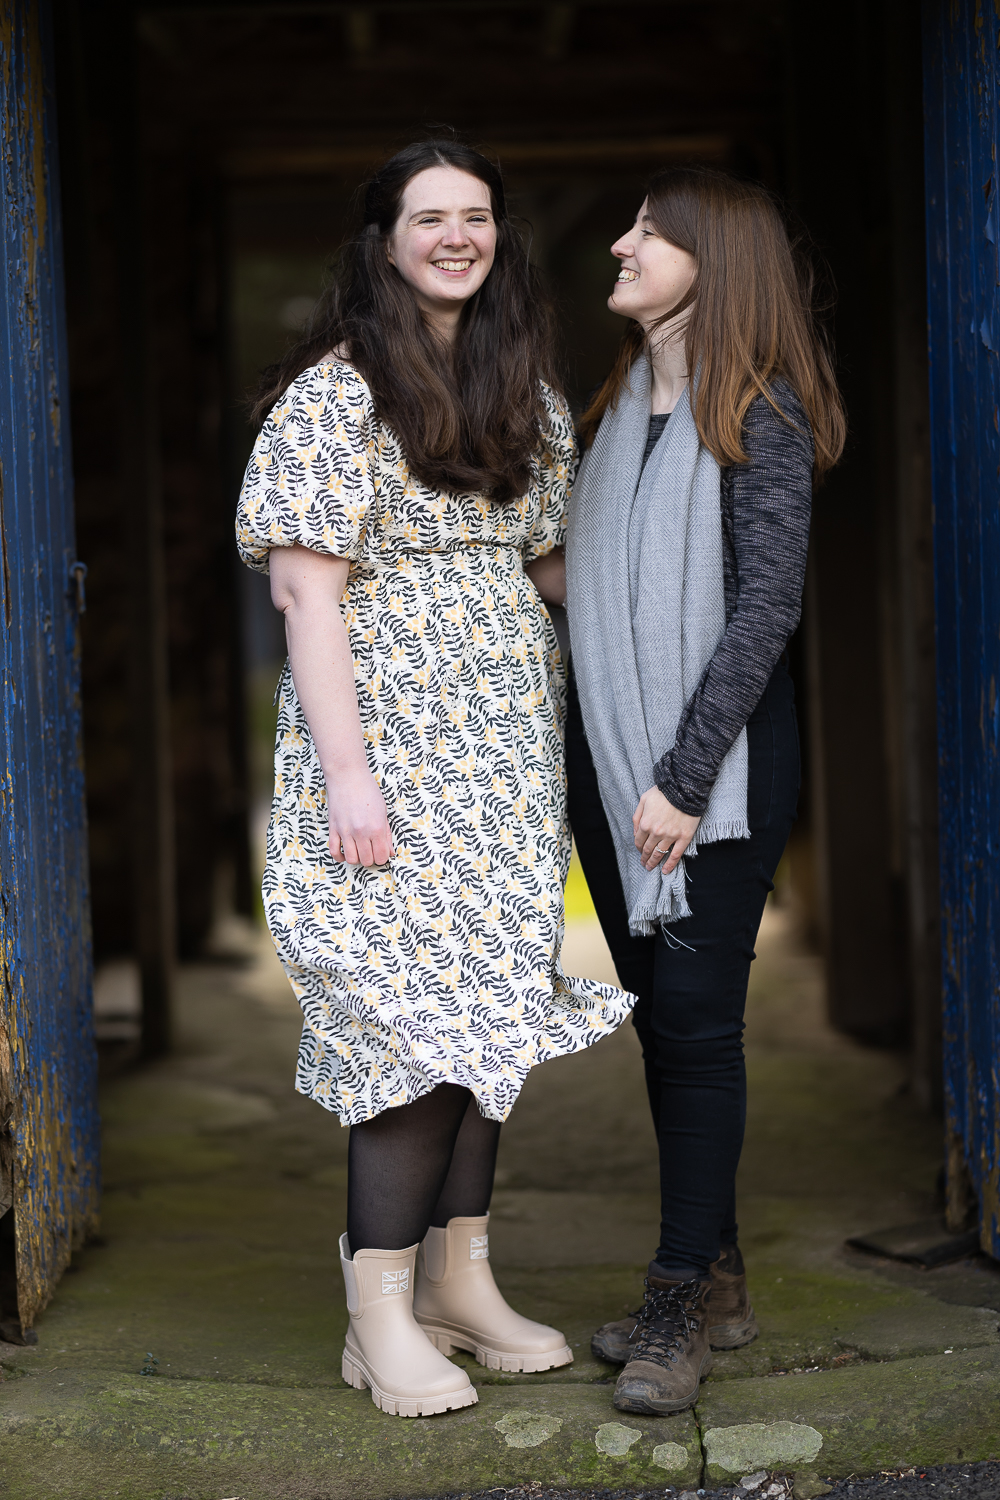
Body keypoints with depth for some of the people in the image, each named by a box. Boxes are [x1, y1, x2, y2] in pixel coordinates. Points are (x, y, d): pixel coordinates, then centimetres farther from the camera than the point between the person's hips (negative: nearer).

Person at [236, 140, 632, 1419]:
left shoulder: (526, 393, 14)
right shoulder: (335, 391, -6)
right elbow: (307, 590, -11)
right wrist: (346, 772, -17)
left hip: (509, 739, 7)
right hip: (390, 740, -6)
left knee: (494, 995, 7)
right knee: (413, 1006, -8)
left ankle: (461, 1278, 18)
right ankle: (381, 1315, 1)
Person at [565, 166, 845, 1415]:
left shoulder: (758, 415, -7)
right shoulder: (618, 409, 14)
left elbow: (766, 607, -13)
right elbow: (590, 596, 14)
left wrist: (686, 776, -17)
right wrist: (587, 768, 8)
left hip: (716, 763, -7)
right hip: (608, 756, 7)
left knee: (694, 1018, -5)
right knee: (661, 1017, 9)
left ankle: (683, 1307, 2)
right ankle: (715, 1279, 20)